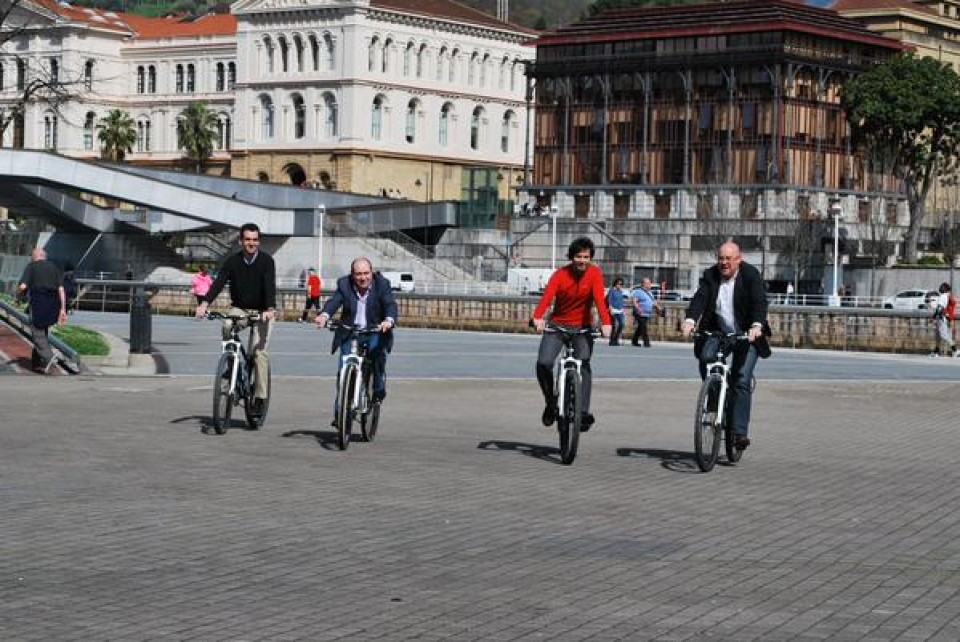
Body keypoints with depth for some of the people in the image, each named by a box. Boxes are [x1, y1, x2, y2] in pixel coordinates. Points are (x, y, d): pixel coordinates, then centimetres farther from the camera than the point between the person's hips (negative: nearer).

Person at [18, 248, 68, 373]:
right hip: (53, 305, 5)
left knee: (37, 333, 0)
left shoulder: (31, 266, 2)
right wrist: (63, 309, 4)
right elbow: (61, 289, 5)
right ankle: (37, 363, 19)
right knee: (44, 332, 16)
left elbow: (22, 286, -10)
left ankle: (48, 357, -20)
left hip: (37, 303, -5)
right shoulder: (54, 267, 13)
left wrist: (23, 295, 13)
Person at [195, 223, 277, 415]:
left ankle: (260, 398, -8)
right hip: (239, 309, 2)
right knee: (227, 327, -31)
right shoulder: (233, 261, -5)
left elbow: (270, 285, -24)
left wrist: (270, 309, -41)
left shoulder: (266, 260, -11)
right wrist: (205, 302, -33)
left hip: (262, 312, -2)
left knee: (260, 352, -14)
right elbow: (219, 282, -16)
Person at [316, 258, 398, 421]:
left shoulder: (382, 284, -7)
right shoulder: (344, 284, -3)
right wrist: (324, 315, -39)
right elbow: (334, 301, -17)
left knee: (379, 351, -32)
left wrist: (389, 320, -42)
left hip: (374, 332, -2)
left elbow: (391, 305, -20)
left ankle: (379, 392, -10)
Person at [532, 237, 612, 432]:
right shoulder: (561, 275, -13)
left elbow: (599, 298, -25)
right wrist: (539, 317, -48)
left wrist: (606, 322, -42)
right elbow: (548, 295, -29)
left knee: (583, 365, -17)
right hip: (557, 325, 0)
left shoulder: (595, 273, -10)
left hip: (583, 327, 0)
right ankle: (550, 403, 7)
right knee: (543, 363, -16)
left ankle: (584, 412, -16)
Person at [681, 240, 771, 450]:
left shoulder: (751, 275, -11)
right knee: (705, 359, -25)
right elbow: (699, 298, -15)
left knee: (742, 381, -12)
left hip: (746, 335, -3)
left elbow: (759, 301, -23)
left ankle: (740, 432, -9)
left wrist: (757, 326, -41)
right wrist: (690, 320, -34)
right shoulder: (710, 275, -2)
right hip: (717, 331, 3)